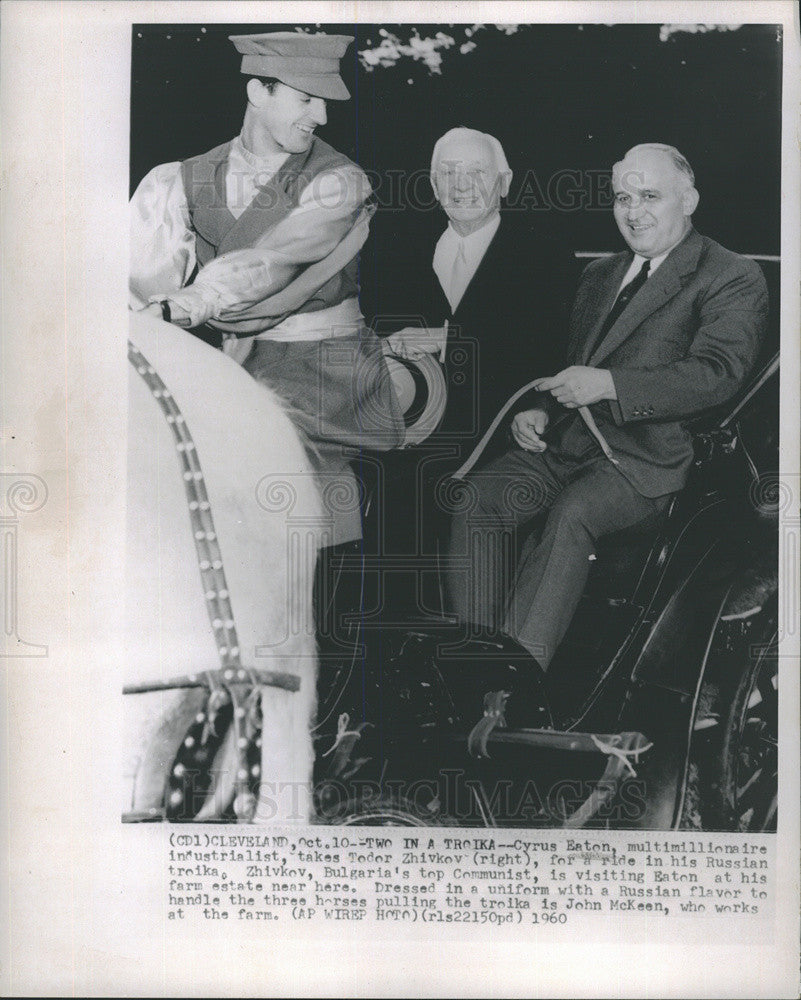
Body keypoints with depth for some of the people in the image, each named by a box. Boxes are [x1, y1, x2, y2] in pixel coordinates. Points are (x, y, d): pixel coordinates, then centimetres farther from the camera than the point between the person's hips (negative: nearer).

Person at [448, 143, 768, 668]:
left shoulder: (734, 279, 2)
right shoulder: (600, 274, 25)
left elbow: (716, 375, -12)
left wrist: (608, 384, -21)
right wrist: (542, 411, 7)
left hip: (649, 455, -6)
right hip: (567, 440, 6)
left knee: (572, 513, -35)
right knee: (474, 498, -20)